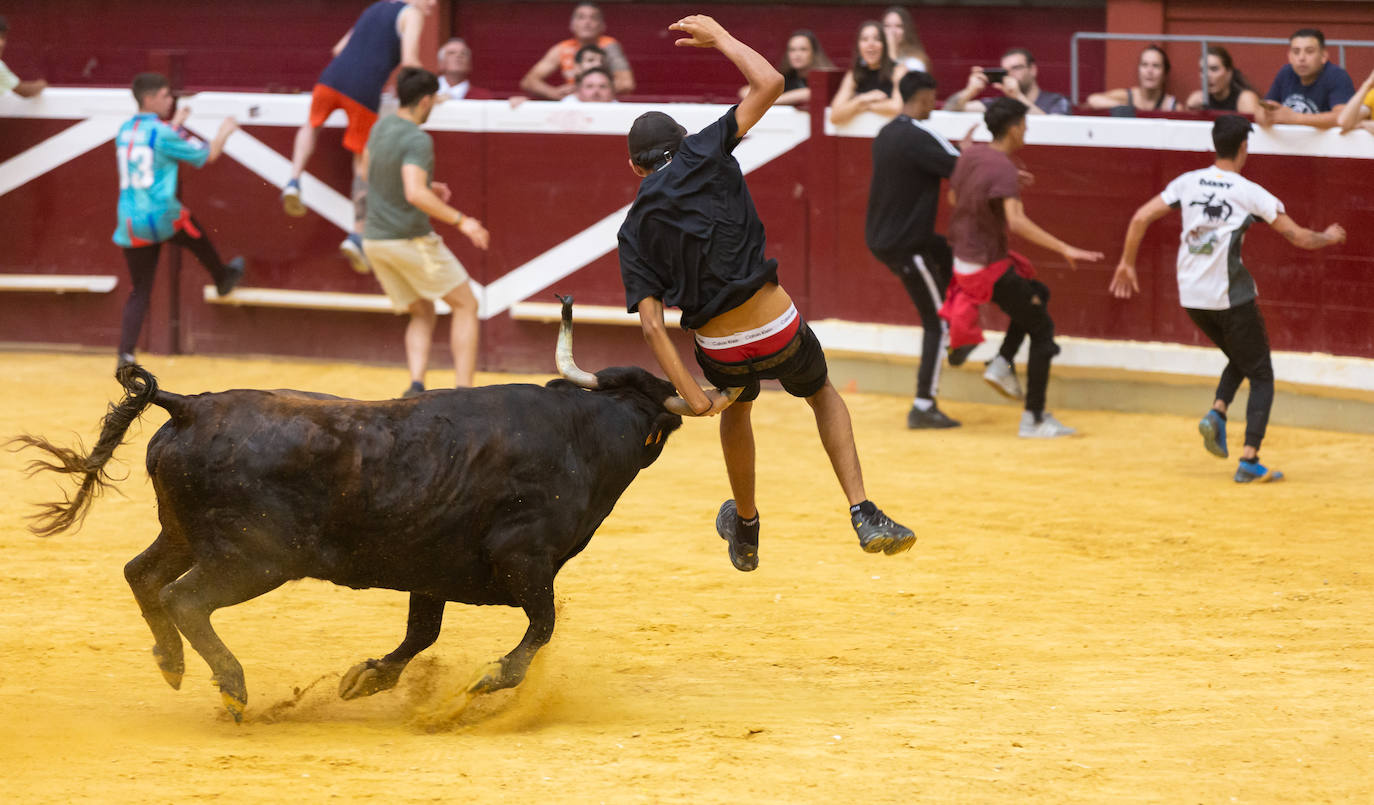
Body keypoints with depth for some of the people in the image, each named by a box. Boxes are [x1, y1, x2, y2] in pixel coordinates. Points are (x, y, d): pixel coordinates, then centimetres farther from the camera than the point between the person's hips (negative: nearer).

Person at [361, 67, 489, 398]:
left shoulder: (380, 128, 6)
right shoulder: (417, 140, -20)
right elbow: (415, 194, -32)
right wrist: (460, 221, -25)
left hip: (375, 240, 8)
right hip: (411, 240, -8)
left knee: (422, 315, 19)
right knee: (466, 305, 7)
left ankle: (416, 386, -4)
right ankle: (464, 392, -2)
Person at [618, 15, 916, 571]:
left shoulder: (634, 232, 4)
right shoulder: (703, 156, -3)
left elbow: (652, 324, -5)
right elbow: (770, 83, -3)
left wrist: (692, 397, -5)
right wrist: (720, 37, 11)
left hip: (720, 353, 2)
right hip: (780, 332, -2)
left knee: (736, 405, 38)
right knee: (822, 395, 30)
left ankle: (745, 530, 52)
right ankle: (864, 516, 13)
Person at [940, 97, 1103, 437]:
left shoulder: (969, 156, 2)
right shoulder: (1004, 170, -23)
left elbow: (954, 195, 20)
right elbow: (1016, 221, -36)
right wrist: (1064, 249, -39)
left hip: (963, 258, 9)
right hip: (989, 266, -9)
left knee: (1037, 293, 28)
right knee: (1042, 329, 2)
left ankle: (1003, 363, 15)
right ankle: (1034, 418, 2)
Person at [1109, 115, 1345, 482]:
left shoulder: (1188, 182, 3)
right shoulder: (1251, 194, -8)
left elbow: (1141, 217, 0)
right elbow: (1300, 237, -5)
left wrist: (1127, 263, 12)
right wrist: (1329, 237, 16)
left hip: (1191, 298, 5)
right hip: (1231, 298, -5)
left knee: (1240, 360, 27)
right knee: (1261, 375, 8)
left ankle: (1217, 413, -1)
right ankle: (1249, 461, -4)